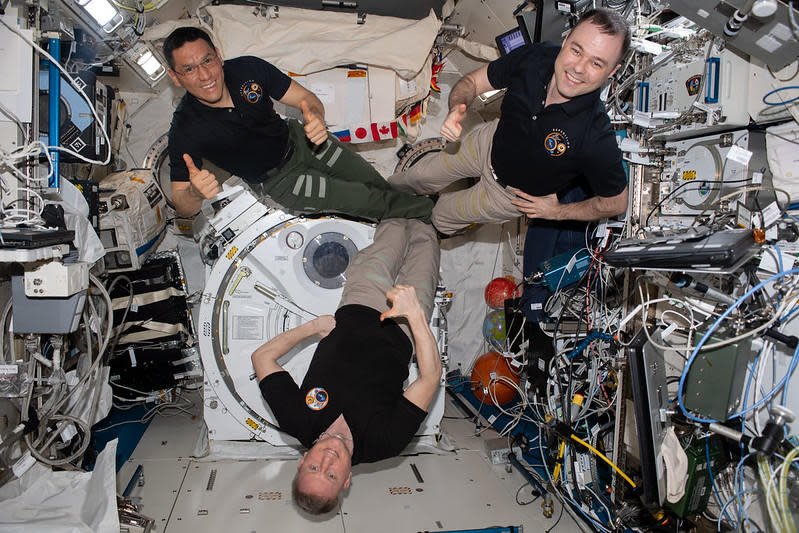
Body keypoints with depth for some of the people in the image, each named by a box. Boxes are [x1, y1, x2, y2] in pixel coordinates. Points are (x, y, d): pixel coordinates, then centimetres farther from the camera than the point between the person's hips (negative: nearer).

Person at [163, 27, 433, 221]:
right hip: (276, 181, -3)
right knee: (367, 199, -11)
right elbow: (181, 205, -22)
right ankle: (428, 211, 15)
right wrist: (196, 194, -48)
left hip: (296, 139, 4)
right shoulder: (185, 131, -27)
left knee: (376, 183, 3)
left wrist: (315, 118, -36)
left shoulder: (247, 69, -19)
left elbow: (307, 98, -10)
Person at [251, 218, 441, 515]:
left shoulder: (298, 423, -29)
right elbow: (431, 377, -36)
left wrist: (314, 326, -19)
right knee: (423, 236, 10)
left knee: (394, 229, 13)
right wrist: (415, 314, -44)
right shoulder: (380, 443, -33)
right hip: (399, 333, -2)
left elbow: (262, 356, -20)